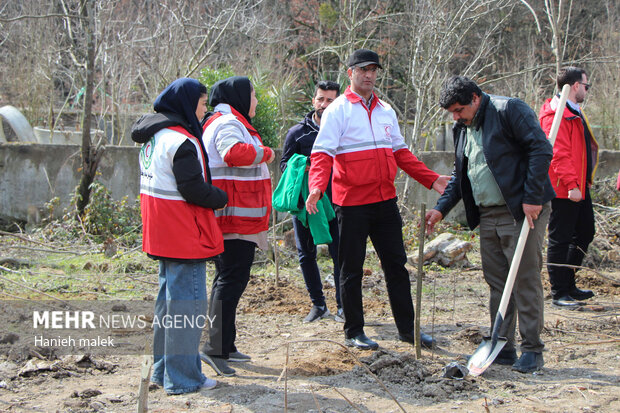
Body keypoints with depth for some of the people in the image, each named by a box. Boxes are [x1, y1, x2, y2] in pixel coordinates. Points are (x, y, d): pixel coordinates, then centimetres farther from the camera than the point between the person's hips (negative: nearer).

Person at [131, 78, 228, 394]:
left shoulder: (153, 137, 13)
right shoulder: (182, 141, -18)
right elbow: (193, 190, -21)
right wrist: (222, 198, -4)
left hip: (161, 233, 10)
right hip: (184, 235, -10)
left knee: (168, 297, 18)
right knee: (187, 302, -4)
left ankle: (163, 369, 26)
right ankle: (182, 378, 1)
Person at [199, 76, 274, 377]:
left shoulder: (231, 122, 23)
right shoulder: (227, 124, -13)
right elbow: (235, 152, -32)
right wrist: (264, 153, -18)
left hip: (239, 217, 11)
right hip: (234, 216, -11)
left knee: (229, 277, 13)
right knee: (233, 277, -12)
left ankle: (224, 345, 20)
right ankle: (216, 347, -13)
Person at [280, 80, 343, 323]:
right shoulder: (297, 132, 7)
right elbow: (285, 164, 10)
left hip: (335, 202, -2)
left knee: (340, 253, -5)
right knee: (306, 254, 7)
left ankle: (342, 306, 6)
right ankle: (318, 304, 20)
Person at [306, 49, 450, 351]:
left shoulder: (386, 111, 14)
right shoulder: (338, 110, -5)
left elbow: (401, 153, 19)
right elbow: (322, 153, -13)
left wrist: (430, 179, 12)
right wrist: (317, 186, -29)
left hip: (385, 200, 6)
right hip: (351, 203, -6)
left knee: (396, 263, 10)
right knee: (352, 269, 3)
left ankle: (406, 327, 19)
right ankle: (353, 332, 13)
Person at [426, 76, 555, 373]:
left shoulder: (509, 110, -9)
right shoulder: (462, 129, 15)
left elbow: (541, 149, -15)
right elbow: (459, 175, 23)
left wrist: (533, 198, -18)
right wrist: (441, 209, 10)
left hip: (522, 211, -8)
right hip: (487, 216, 8)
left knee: (525, 279, -4)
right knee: (496, 282, 8)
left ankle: (532, 350, 3)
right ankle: (503, 347, 15)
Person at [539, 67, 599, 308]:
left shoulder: (575, 113, 20)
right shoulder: (556, 114, -15)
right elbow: (558, 153, -23)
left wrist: (583, 181, 21)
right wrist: (571, 184, -27)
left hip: (578, 187, 11)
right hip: (563, 189, -11)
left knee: (584, 234, 15)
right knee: (560, 240, -3)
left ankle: (568, 285, 25)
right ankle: (559, 293, 3)